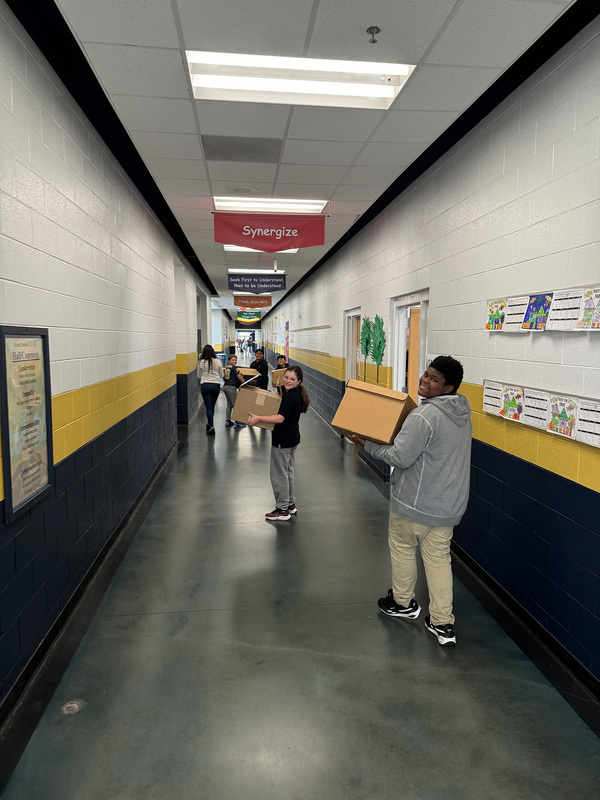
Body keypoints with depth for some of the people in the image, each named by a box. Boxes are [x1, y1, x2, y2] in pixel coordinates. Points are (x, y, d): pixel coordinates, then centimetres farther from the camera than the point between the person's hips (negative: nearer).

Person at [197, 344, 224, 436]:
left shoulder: (201, 362, -6)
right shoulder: (218, 362, -3)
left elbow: (199, 376, 3)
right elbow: (221, 375, 6)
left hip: (205, 385, -2)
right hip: (216, 385, 2)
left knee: (208, 407, 1)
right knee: (212, 406, 17)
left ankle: (211, 427, -8)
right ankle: (209, 424, 30)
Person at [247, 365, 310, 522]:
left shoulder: (290, 397, -23)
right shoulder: (295, 395, 9)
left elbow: (280, 418, -32)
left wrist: (258, 418, -35)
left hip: (283, 440, -11)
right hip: (292, 438, 11)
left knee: (279, 473, 0)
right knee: (288, 471, 20)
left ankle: (282, 510, 9)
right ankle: (291, 504, 33)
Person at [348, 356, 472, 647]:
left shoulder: (424, 416, -25)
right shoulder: (462, 414, 5)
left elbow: (400, 457, -24)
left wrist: (367, 444, -13)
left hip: (415, 502, -7)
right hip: (448, 503, 8)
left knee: (402, 547, 16)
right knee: (438, 557, 14)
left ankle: (403, 603, 35)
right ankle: (443, 623, 18)